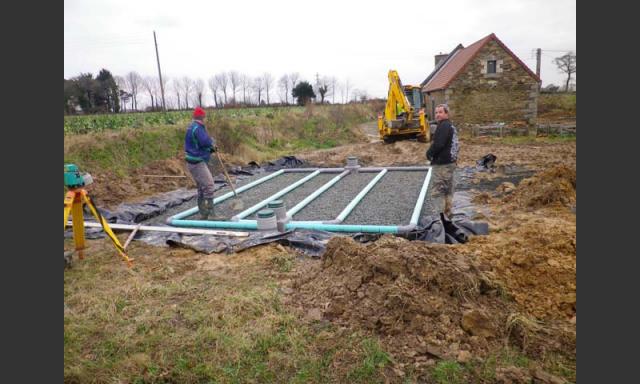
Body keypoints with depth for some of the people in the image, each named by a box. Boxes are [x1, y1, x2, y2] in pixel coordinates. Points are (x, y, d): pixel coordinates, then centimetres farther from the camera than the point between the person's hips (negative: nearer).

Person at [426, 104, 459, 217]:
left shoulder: (443, 126, -16)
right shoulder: (452, 126, 17)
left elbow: (438, 144, -26)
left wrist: (429, 153, -10)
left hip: (442, 164, -11)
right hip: (450, 161, 11)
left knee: (439, 191, -5)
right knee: (448, 190, 16)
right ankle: (447, 214, 24)